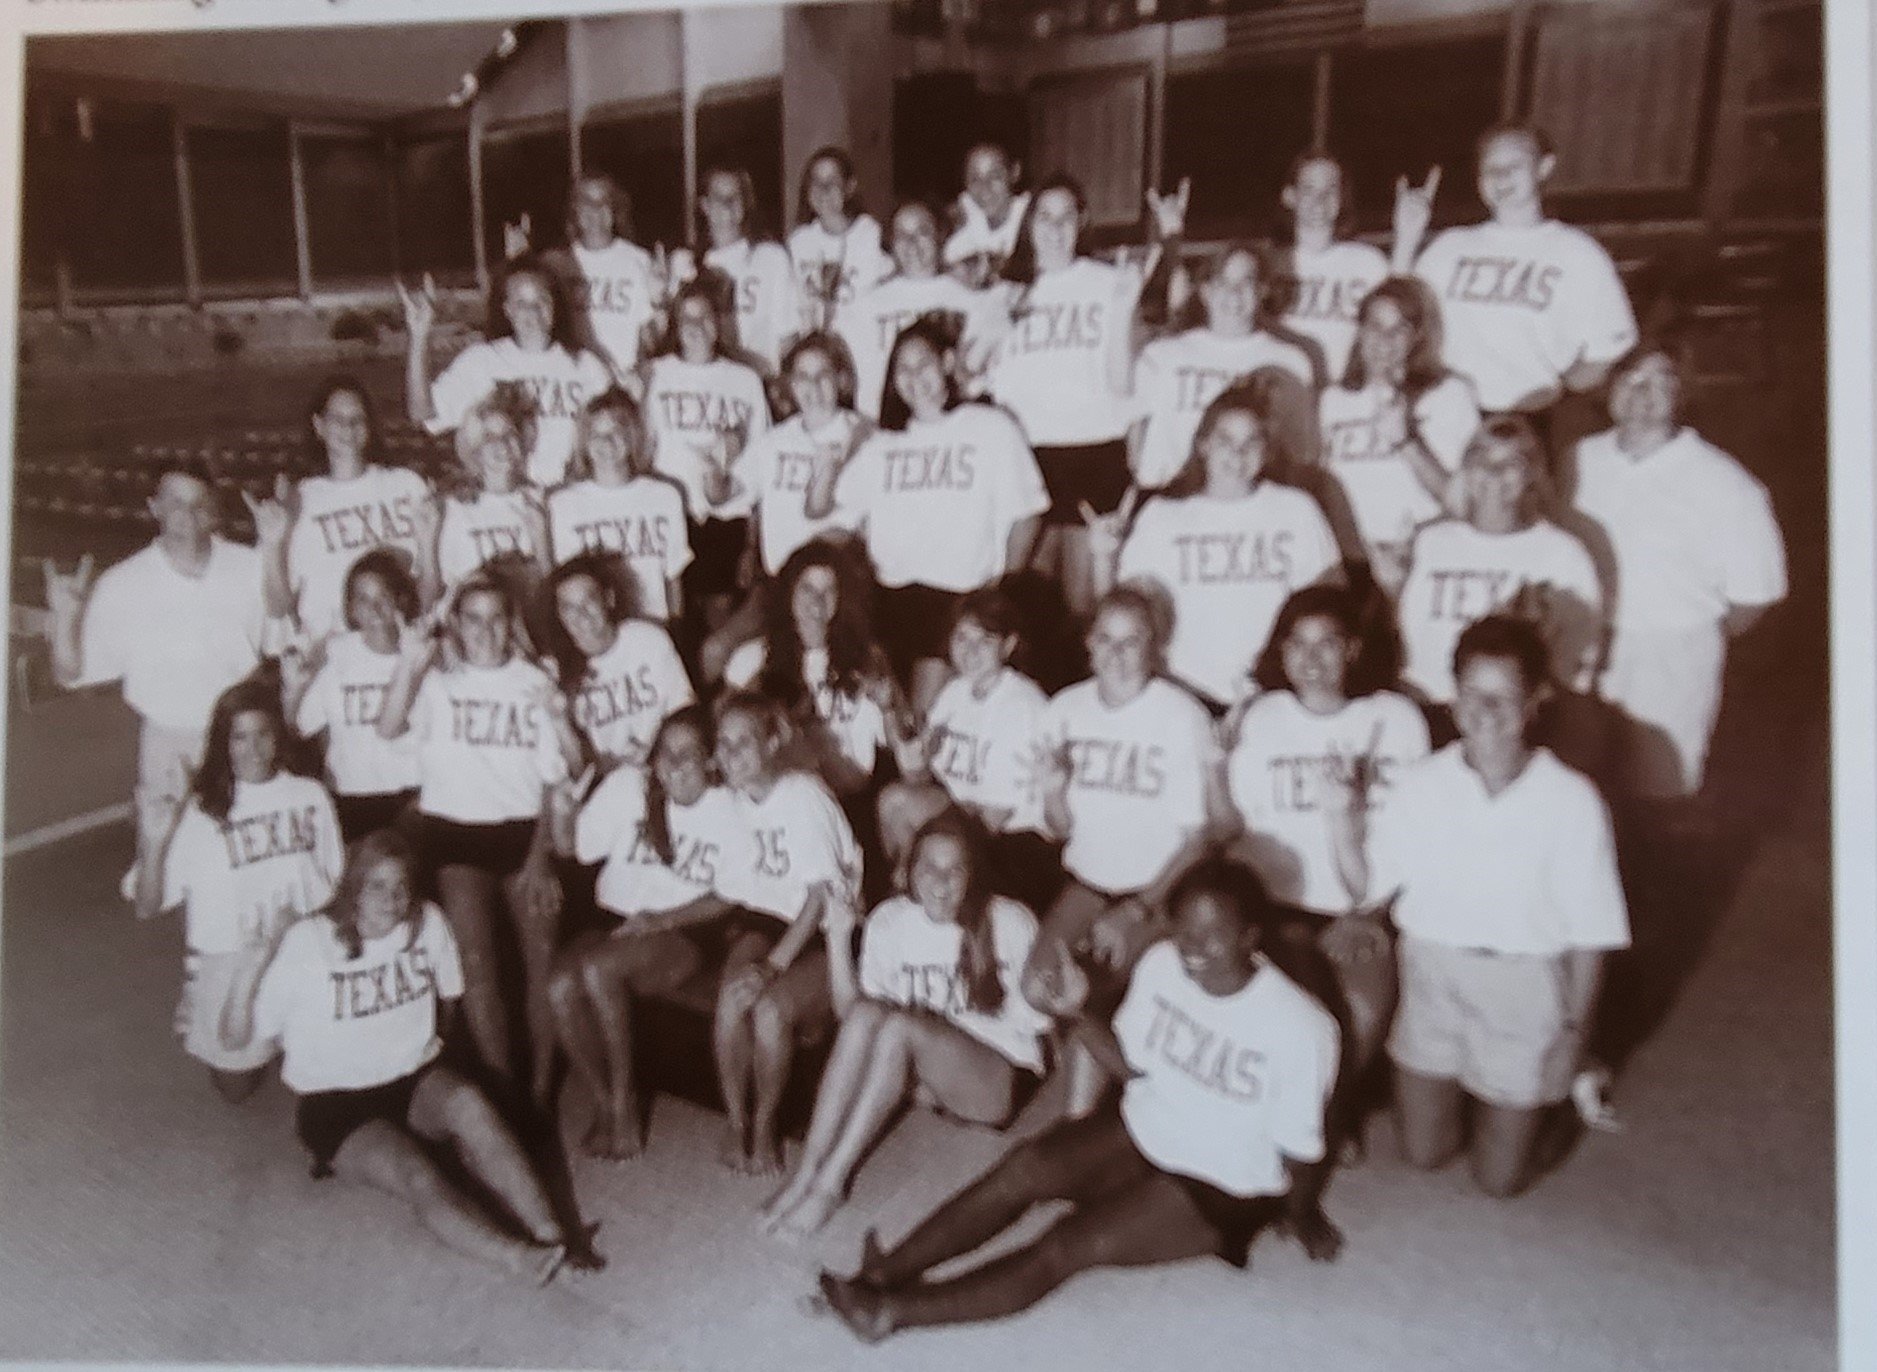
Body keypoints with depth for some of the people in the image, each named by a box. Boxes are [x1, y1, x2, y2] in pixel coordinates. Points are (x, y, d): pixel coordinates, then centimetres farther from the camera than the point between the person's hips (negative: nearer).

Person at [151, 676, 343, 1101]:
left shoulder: (309, 796, 2)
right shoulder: (202, 811, -6)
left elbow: (335, 880, 10)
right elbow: (151, 903, -8)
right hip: (229, 958, -1)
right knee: (236, 1085, 1)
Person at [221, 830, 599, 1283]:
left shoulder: (428, 922, -2)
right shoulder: (304, 944, -12)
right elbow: (234, 1039, -11)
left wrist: (425, 1045, 8)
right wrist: (251, 973, -25)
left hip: (413, 1081, 3)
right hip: (335, 1107, -3)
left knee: (466, 1102, -33)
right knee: (417, 1177, -32)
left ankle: (550, 1232, -43)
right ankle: (524, 1259, -52)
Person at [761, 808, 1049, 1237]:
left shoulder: (1011, 924, -11)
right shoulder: (890, 921, -1)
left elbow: (1032, 1024, -8)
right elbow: (851, 1012, -5)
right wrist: (838, 940, -18)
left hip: (999, 1083, -3)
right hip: (919, 1076, 4)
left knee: (899, 1025, -30)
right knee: (866, 1013, -28)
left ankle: (831, 1182, -25)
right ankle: (806, 1169, -26)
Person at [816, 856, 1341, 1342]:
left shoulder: (1299, 1028, -25)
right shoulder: (1161, 963, -10)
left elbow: (1302, 1147, -10)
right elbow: (1133, 1063, 3)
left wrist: (1304, 1219, 3)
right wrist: (1080, 1014, -13)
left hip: (1219, 1188, -5)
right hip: (1141, 1128, 5)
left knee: (1066, 1246, -22)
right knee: (1025, 1166, -21)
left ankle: (894, 1310, -24)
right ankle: (881, 1274, -24)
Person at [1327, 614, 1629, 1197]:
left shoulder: (1571, 800, -19)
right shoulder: (1420, 785, -10)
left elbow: (1590, 932, -10)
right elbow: (1367, 888, -6)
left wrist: (1574, 1031, -8)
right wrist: (1345, 816, -21)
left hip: (1524, 993, -2)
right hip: (1433, 978, 3)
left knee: (1500, 1176, 13)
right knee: (1423, 1151, 17)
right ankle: (1450, 1087, 46)